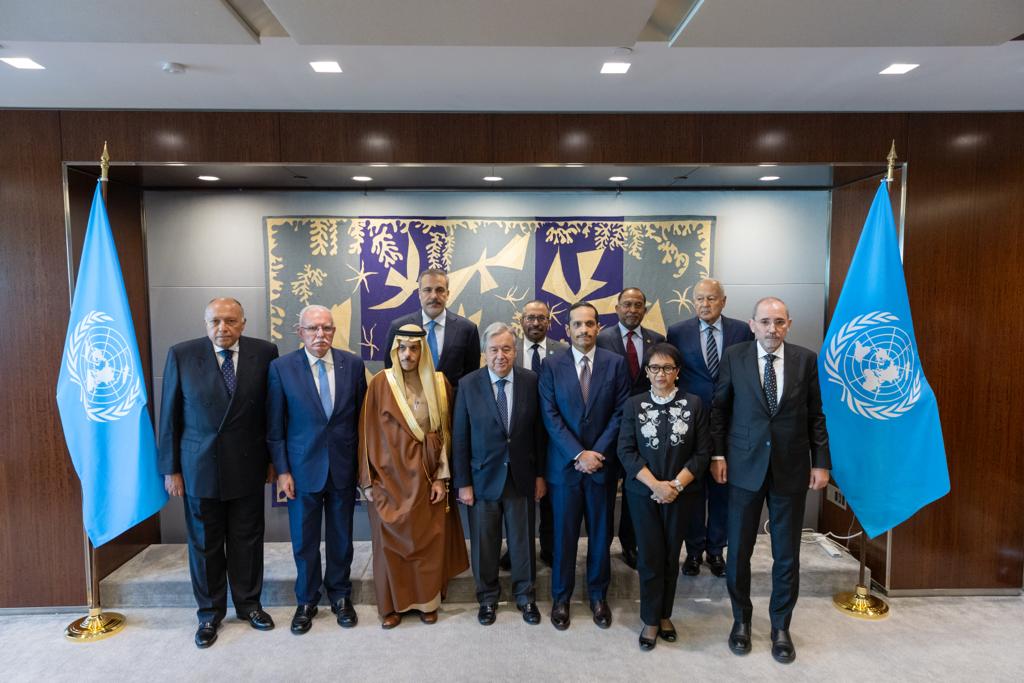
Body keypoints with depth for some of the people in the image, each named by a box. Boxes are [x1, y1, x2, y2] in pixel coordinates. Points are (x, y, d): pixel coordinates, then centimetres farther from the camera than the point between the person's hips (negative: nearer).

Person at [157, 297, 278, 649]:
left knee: (247, 539, 12)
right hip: (199, 466, 0)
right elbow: (169, 415, -1)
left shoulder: (264, 352, -5)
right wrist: (170, 468, -1)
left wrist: (273, 458, 3)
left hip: (248, 465, 1)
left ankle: (248, 603, 32)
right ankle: (210, 612, 30)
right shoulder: (181, 355, -6)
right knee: (204, 543, 12)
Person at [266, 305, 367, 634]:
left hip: (343, 468, 1)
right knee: (304, 540, 12)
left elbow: (361, 417, 3)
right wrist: (281, 470, -6)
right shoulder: (281, 367, -7)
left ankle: (340, 595, 35)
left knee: (341, 537, 15)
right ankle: (306, 600, 33)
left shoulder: (353, 364, -3)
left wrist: (363, 463, 3)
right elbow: (274, 426, -3)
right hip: (302, 468, -1)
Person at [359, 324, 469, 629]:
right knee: (390, 540, 7)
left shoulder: (439, 384, -2)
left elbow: (445, 432, 1)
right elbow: (368, 432, -3)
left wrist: (442, 477, -4)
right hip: (389, 476, -1)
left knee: (429, 539, 8)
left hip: (427, 477, 1)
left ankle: (427, 600, 28)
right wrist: (367, 479, -4)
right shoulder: (380, 383, -6)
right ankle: (392, 604, 26)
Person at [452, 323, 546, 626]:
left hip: (521, 476, 1)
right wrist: (463, 483, -6)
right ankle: (487, 597, 35)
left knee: (523, 540, 14)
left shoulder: (530, 381, -5)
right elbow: (460, 438, -5)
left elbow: (538, 431, 0)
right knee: (484, 542, 12)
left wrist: (540, 474, 1)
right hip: (483, 477, -1)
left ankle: (525, 596, 36)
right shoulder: (468, 385, -8)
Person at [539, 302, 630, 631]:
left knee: (601, 533, 13)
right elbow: (550, 417, -7)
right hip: (564, 464, -1)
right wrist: (579, 454, -14)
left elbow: (620, 413, -4)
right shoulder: (551, 365, -3)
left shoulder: (615, 363, -1)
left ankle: (598, 595, 33)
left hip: (603, 464, 1)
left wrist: (597, 452, -12)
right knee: (564, 534, 9)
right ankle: (561, 597, 28)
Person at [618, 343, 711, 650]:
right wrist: (655, 484, -15)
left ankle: (665, 615, 28)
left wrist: (676, 484, -13)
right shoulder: (634, 404, -1)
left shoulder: (694, 404, -1)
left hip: (681, 493, 1)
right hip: (643, 492, 0)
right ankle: (651, 619, 19)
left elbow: (703, 452, -3)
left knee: (671, 555, 11)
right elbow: (626, 451, -6)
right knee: (649, 556, 3)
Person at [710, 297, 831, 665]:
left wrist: (821, 462, 2)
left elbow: (816, 415, 4)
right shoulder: (734, 356, -3)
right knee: (739, 549, 9)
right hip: (745, 465, -1)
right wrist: (717, 454, -3)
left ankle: (780, 627, 30)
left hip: (791, 468, 1)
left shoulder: (806, 359, 0)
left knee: (787, 553, 11)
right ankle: (741, 620, 30)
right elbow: (719, 408, 2)